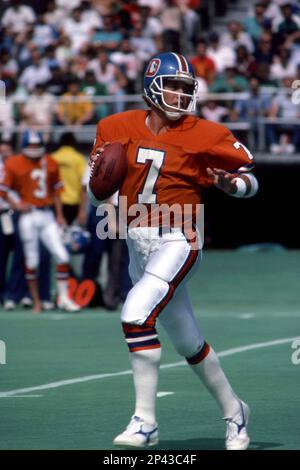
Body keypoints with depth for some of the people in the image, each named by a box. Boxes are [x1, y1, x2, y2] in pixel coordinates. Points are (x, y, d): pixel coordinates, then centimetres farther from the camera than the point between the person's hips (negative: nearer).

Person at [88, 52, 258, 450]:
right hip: (138, 248, 5)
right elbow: (96, 199, 11)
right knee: (188, 342, 15)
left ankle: (145, 421, -18)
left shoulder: (204, 135, -5)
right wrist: (97, 174, -11)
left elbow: (251, 178, 2)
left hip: (177, 241, -5)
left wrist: (230, 183, -19)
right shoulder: (117, 129, 4)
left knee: (137, 314, -25)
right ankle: (233, 411, 35)